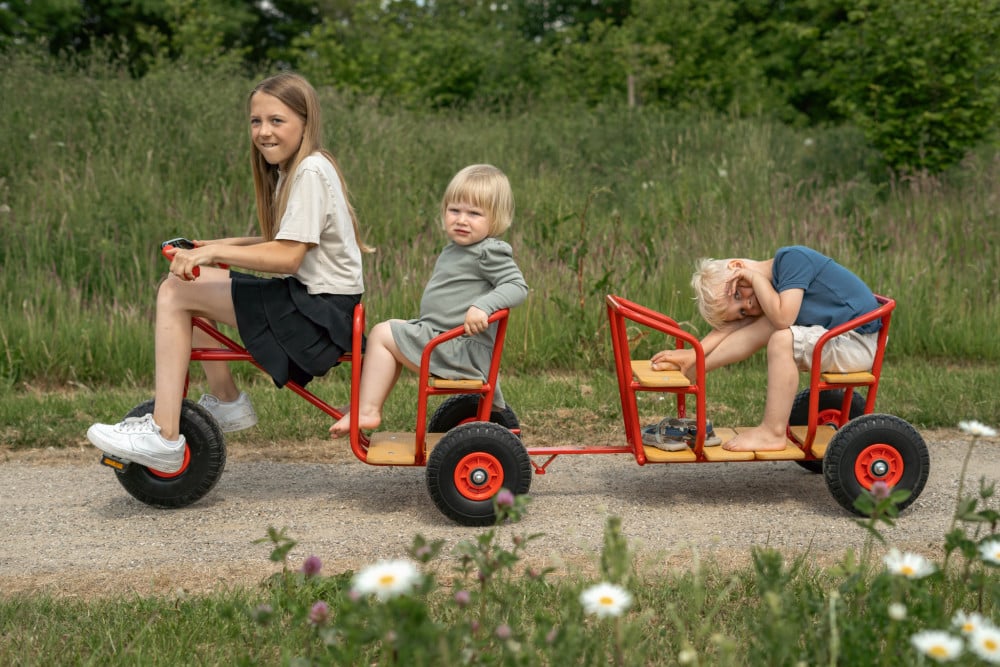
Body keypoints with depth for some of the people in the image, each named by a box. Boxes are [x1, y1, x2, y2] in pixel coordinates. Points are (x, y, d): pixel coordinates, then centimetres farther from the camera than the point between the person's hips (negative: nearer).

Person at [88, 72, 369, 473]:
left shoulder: (310, 172, -15)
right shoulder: (289, 169, 15)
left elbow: (288, 256, -23)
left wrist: (215, 252, -25)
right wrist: (222, 245, 11)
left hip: (321, 311, -10)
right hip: (306, 294, 10)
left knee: (175, 292, -13)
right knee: (190, 282, 14)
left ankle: (163, 438, -14)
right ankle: (227, 402, 18)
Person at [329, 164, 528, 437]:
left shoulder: (491, 252, -13)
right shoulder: (453, 250, 16)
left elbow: (517, 286, -22)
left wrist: (483, 306, -36)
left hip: (463, 350, -10)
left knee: (382, 334, -11)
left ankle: (366, 411, -10)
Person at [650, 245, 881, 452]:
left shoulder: (791, 258, -17)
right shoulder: (770, 288, 8)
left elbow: (782, 318, -27)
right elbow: (734, 327, 2)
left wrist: (755, 277, -15)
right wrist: (694, 353, -10)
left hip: (858, 342, -9)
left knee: (782, 339, -24)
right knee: (763, 325, 1)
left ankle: (773, 433, -18)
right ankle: (691, 368, 1)